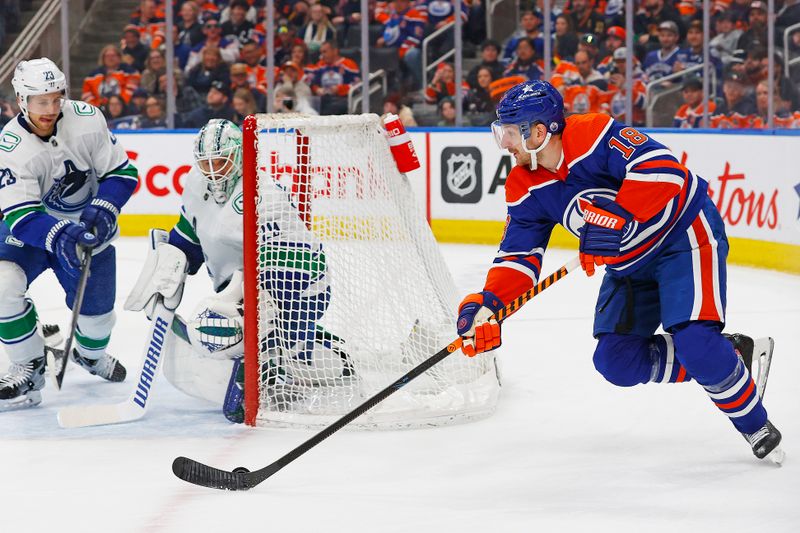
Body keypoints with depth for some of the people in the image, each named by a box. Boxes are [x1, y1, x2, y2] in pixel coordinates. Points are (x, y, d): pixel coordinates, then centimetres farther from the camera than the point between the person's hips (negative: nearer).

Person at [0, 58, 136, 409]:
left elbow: (121, 172, -12)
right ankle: (29, 367, -7)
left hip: (89, 225, 2)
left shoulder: (87, 119, -20)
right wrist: (59, 237, -48)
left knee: (96, 307, 6)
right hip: (31, 226, -2)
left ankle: (91, 354, 45)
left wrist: (103, 209, -30)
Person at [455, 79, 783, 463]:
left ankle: (756, 427, -2)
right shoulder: (525, 189, -3)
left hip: (684, 233, -8)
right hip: (629, 263, 9)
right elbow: (519, 256, -3)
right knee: (617, 361, -1)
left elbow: (661, 167, -36)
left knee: (694, 342, -24)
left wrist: (615, 219, -40)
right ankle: (731, 353, 12)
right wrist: (486, 303, -19)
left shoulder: (594, 136, -26)